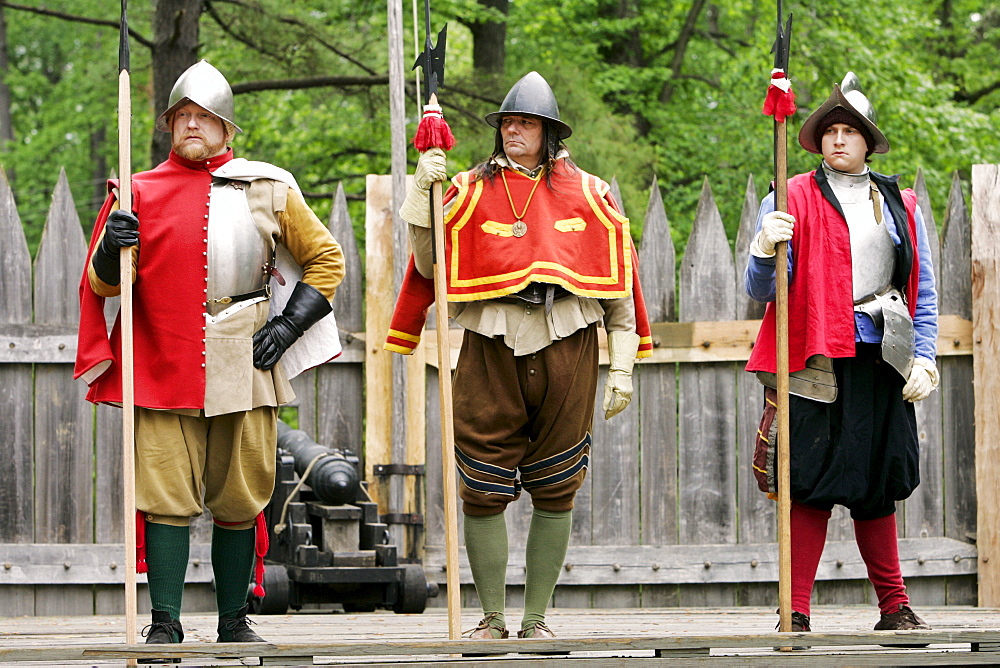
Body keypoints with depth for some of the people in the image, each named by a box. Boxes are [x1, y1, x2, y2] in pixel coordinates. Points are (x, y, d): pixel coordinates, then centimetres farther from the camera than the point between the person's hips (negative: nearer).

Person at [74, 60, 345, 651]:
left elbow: (326, 259, 16)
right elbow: (102, 285, 9)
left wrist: (288, 325, 3)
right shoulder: (141, 192, 10)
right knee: (166, 495, -7)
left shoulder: (268, 189, 10)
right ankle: (166, 624, -4)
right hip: (165, 369, 0)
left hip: (245, 369, 1)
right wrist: (112, 248, -13)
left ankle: (235, 622, 13)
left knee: (241, 500, 3)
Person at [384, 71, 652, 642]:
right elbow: (429, 266, 3)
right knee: (484, 492, -2)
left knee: (556, 492, 4)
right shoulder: (471, 189, 9)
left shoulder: (589, 193, 11)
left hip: (567, 348, 1)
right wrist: (423, 194, -7)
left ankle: (537, 617, 13)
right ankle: (492, 619, 9)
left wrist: (623, 366, 5)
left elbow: (619, 283, 11)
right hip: (492, 348, -1)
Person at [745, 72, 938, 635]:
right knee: (812, 486, -6)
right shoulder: (793, 199, 5)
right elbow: (762, 292, -1)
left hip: (881, 363, 3)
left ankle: (895, 607, 17)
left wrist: (924, 357, 3)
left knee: (878, 488, 9)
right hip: (816, 361, -3)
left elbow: (923, 291, 15)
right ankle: (797, 612, -4)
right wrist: (766, 250, -21)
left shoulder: (901, 206, 15)